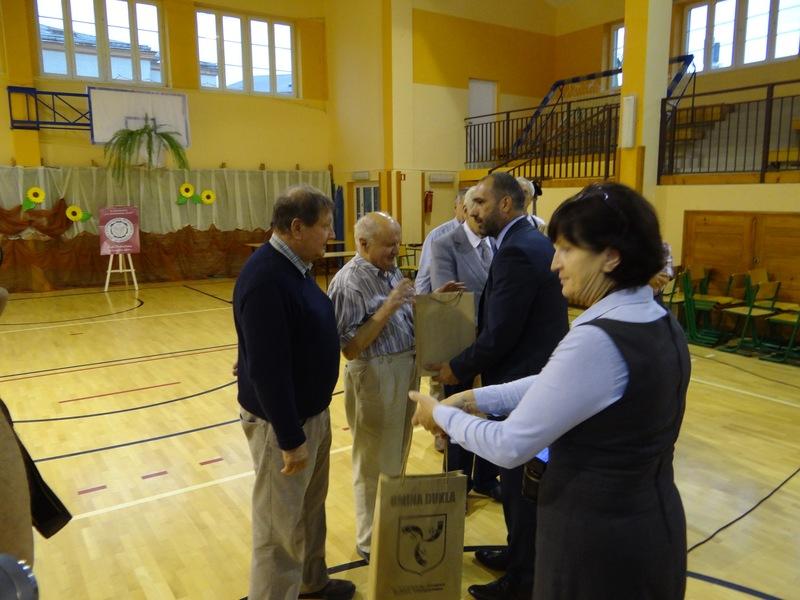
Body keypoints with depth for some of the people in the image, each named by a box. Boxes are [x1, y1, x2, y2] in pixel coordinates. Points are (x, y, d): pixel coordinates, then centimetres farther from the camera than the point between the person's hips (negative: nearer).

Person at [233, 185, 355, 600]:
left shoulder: (293, 265, 4)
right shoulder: (265, 278, -26)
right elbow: (267, 370, -28)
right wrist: (290, 438, -22)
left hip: (312, 411, 10)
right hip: (283, 421, -10)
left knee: (311, 508, 25)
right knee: (280, 526, 8)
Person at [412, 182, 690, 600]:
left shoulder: (597, 340, -30)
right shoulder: (660, 323, 0)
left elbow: (509, 446, -23)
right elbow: (554, 387, 6)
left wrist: (441, 414, -7)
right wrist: (473, 399, 4)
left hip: (598, 536, -8)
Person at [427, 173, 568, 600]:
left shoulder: (516, 251, -23)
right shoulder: (534, 242, 9)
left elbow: (501, 334, -24)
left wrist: (458, 368, -11)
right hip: (537, 374, 10)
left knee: (519, 481, 6)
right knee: (524, 477, 22)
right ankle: (521, 554, 41)